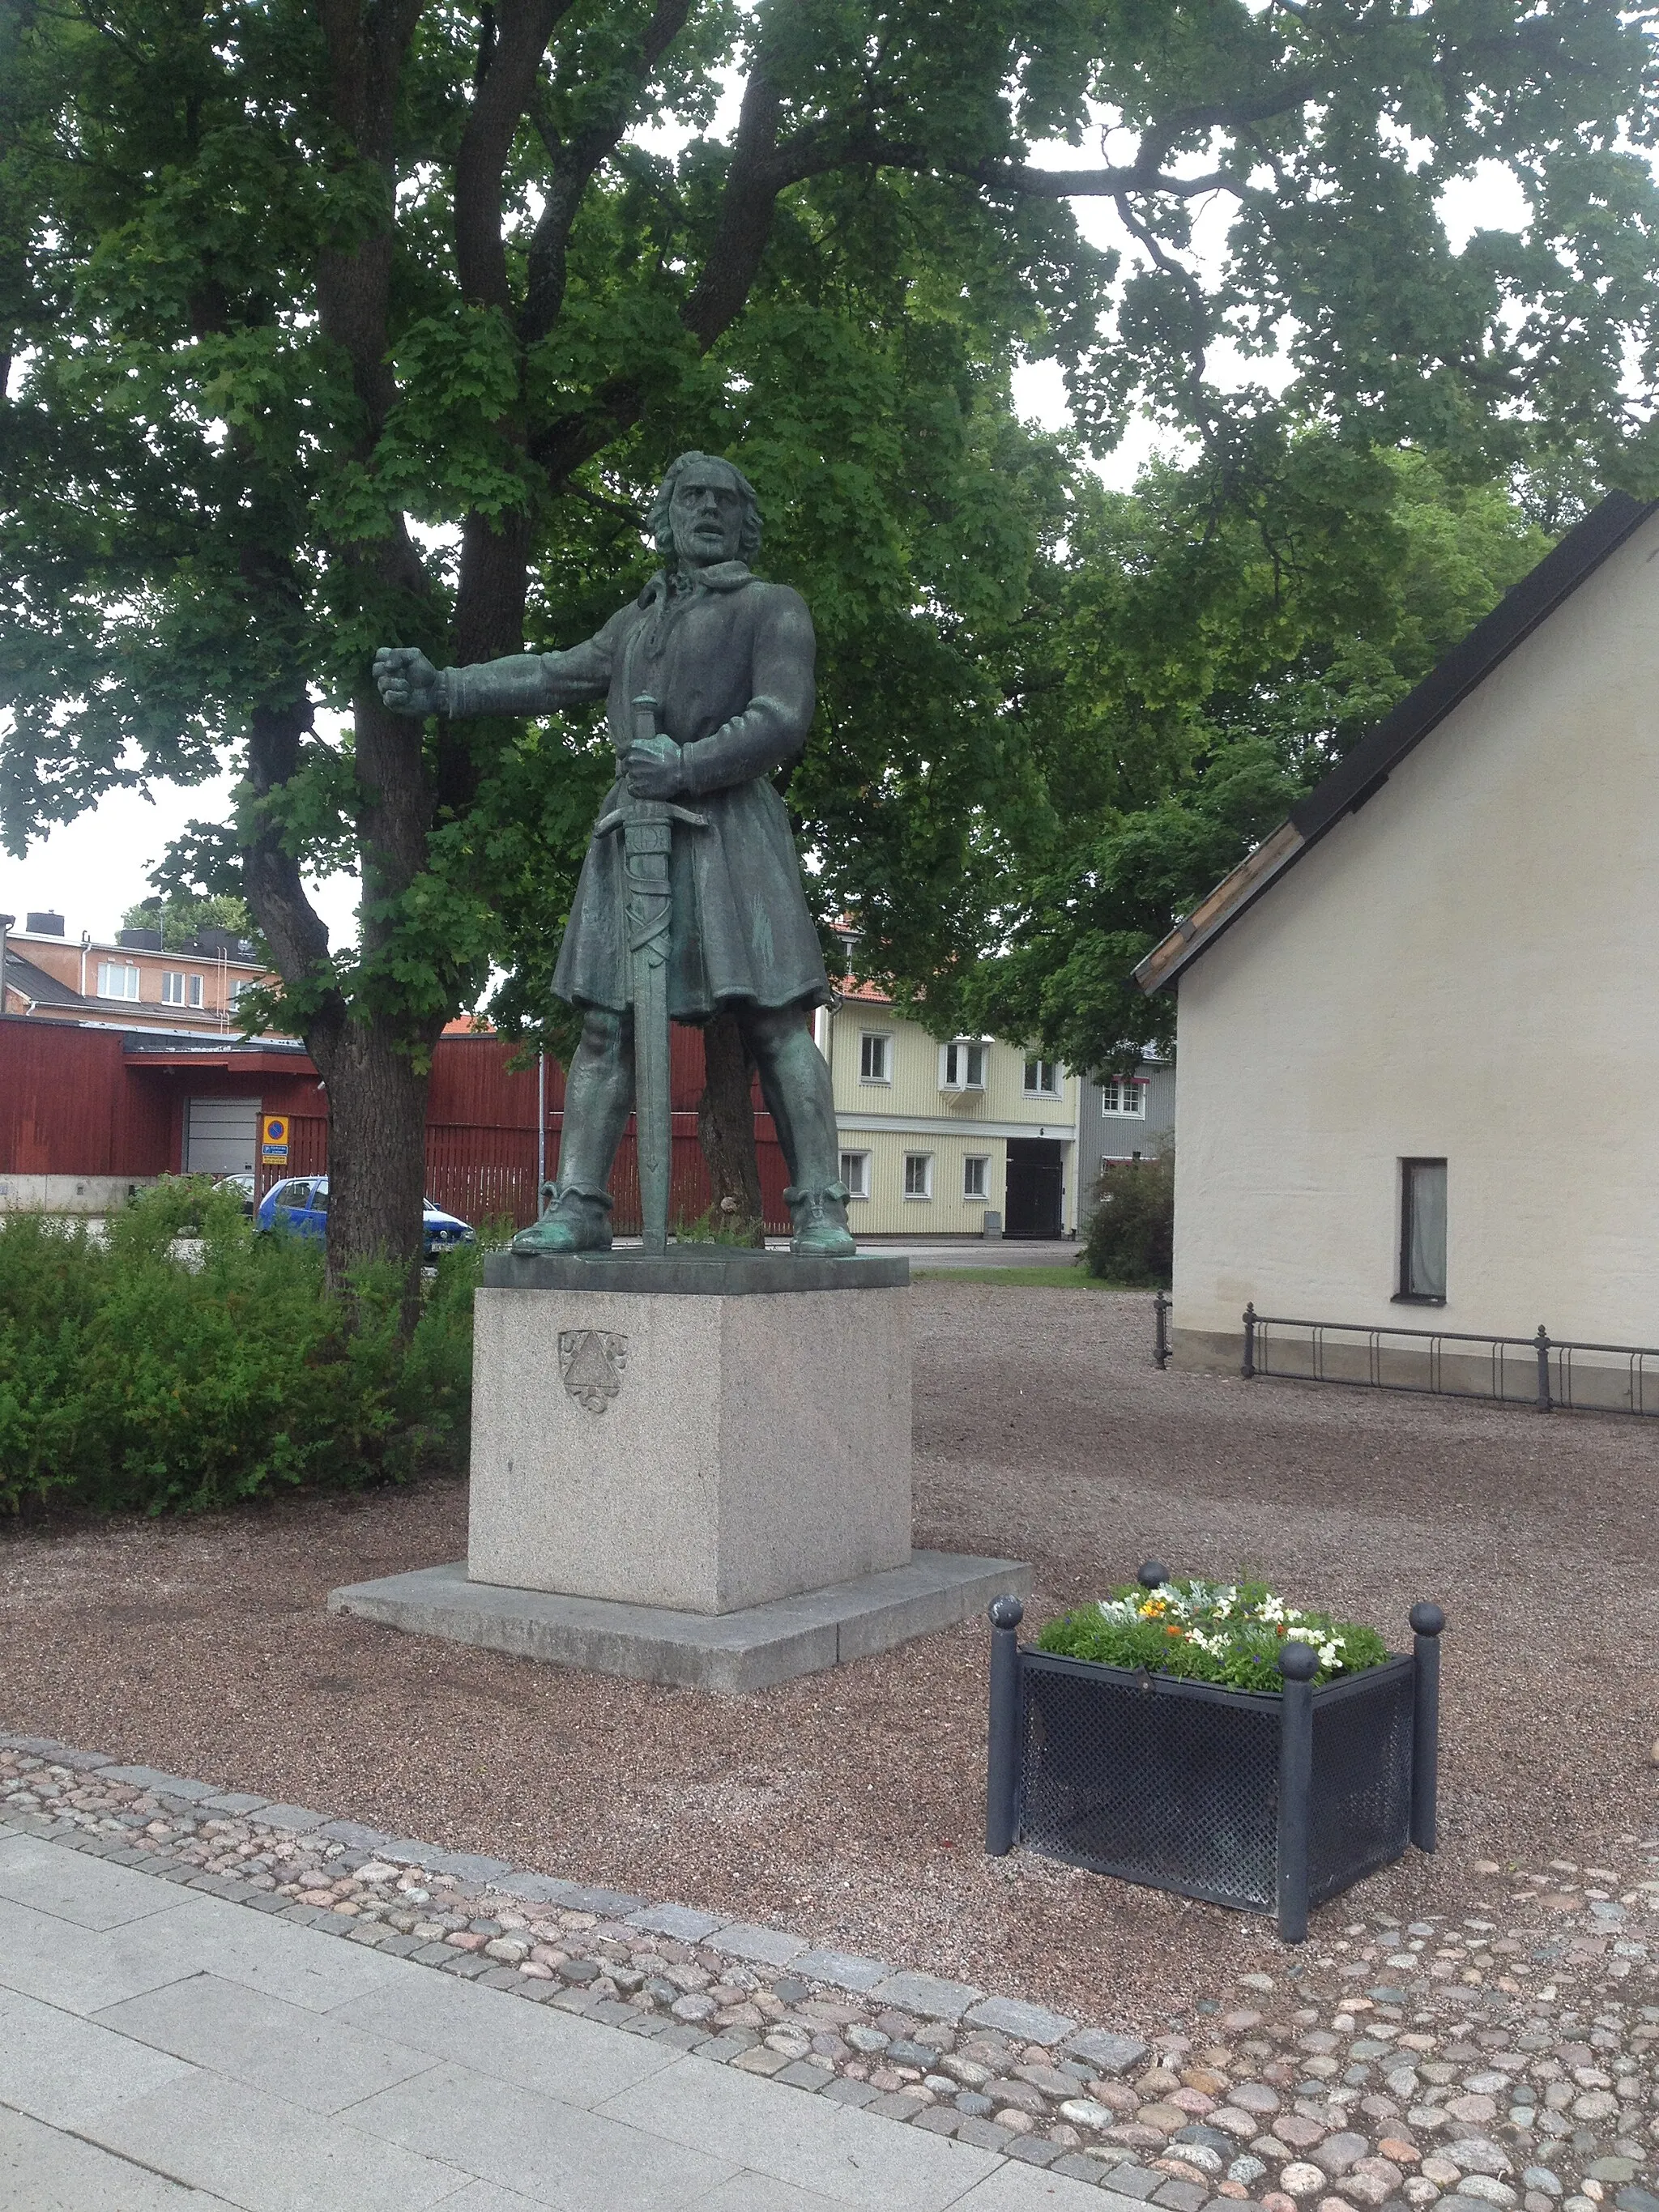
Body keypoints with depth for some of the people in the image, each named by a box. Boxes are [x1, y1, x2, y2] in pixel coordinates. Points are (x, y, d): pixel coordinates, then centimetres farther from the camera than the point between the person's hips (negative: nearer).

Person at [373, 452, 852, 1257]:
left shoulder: (772, 607, 7)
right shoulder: (639, 618, 24)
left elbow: (783, 720, -5)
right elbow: (555, 676, 21)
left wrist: (685, 766, -16)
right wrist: (444, 689, 12)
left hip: (729, 824, -5)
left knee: (776, 1021, -10)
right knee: (605, 1023, 0)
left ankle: (819, 1210, -8)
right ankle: (577, 1208, 1)